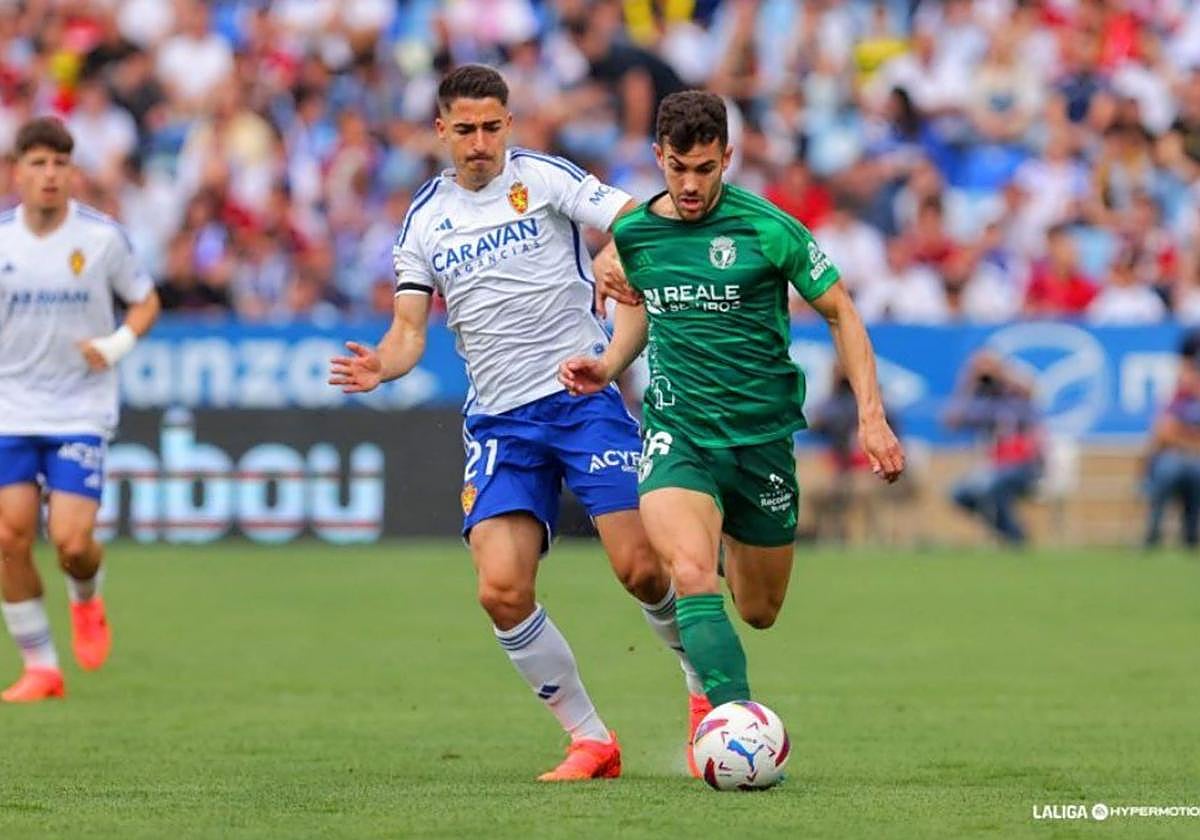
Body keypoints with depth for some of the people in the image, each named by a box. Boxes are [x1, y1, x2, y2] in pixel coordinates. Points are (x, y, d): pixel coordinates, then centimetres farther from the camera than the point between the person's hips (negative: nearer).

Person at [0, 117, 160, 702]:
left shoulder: (101, 237, -6)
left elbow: (144, 302, 6)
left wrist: (116, 345, -11)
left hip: (80, 413, -2)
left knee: (71, 540, -12)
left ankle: (86, 599, 25)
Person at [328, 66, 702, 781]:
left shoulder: (544, 178, -2)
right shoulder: (426, 219, 10)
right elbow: (411, 328, 9)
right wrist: (381, 366, -13)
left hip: (585, 397, -3)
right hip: (499, 422, 3)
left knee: (641, 567, -12)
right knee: (502, 590, -12)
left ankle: (707, 683, 18)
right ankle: (590, 740, 3)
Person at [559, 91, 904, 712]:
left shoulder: (767, 229, -10)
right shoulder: (632, 234, 1)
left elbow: (840, 313, 0)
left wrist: (871, 416, -7)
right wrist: (607, 366, 4)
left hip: (762, 435, 0)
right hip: (676, 432, 0)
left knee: (759, 612, 13)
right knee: (692, 576, -28)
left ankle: (731, 543, 49)